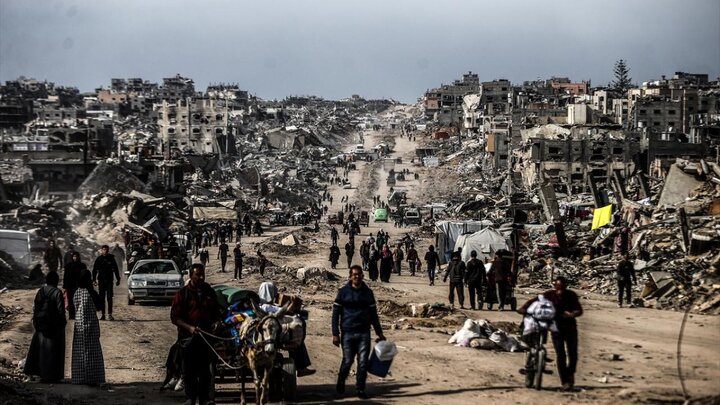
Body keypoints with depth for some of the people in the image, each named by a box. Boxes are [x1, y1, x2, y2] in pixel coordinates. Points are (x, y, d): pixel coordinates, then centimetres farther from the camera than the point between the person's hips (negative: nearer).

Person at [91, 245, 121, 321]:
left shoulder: (111, 258, 5)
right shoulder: (98, 259, 4)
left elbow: (115, 269, 11)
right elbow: (94, 270, 5)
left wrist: (118, 279, 7)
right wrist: (94, 279, -5)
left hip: (109, 280, -1)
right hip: (101, 280, 1)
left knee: (109, 298, -7)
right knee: (101, 298, 2)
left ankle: (110, 314, -8)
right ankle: (103, 314, 5)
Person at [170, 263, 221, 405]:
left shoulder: (210, 292, 11)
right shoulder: (183, 293, -1)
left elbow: (216, 312, 22)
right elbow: (175, 317, -5)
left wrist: (216, 322, 0)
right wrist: (189, 327, -19)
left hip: (207, 335, 3)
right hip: (189, 337, -3)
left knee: (206, 368, 4)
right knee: (189, 369, 3)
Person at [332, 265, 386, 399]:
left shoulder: (368, 293, 9)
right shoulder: (343, 292, 1)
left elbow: (373, 314, 17)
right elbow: (335, 314, 1)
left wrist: (379, 333, 16)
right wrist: (335, 334, -5)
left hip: (364, 333, 2)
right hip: (347, 333, -2)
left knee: (363, 362, -4)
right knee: (347, 361, 0)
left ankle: (360, 389, 6)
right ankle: (341, 382, 26)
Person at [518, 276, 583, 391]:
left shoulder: (571, 295, -8)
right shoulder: (549, 295, -9)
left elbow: (579, 310, -15)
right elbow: (534, 301, -9)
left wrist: (573, 314, -37)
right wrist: (523, 308, -25)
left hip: (570, 327, 1)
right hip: (556, 327, -1)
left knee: (573, 354, -1)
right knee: (560, 355, -8)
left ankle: (570, 373, 29)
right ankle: (565, 382, -1)